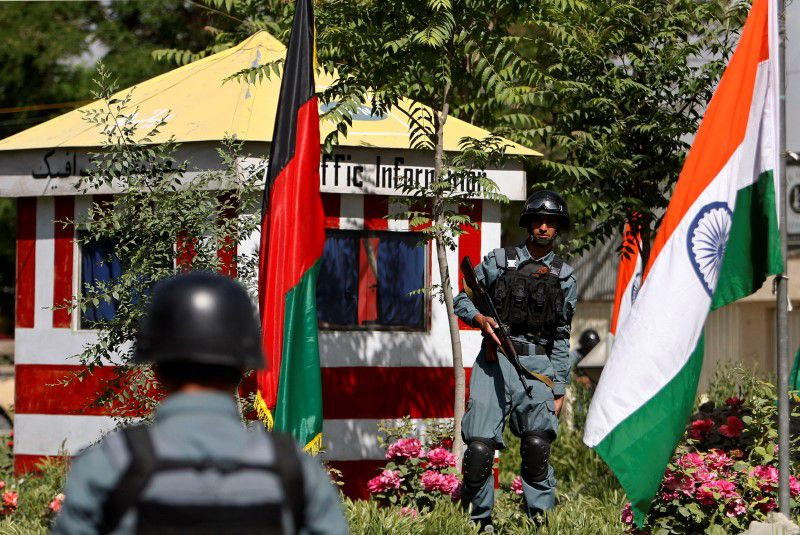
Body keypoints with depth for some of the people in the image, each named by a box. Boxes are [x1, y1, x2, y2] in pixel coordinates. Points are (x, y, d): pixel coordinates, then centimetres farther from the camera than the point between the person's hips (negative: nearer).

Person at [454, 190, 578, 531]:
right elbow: (462, 299, 14)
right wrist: (479, 318, -9)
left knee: (537, 444, -14)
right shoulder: (498, 261, 9)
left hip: (537, 365, 1)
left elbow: (562, 337, 16)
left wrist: (559, 388, 11)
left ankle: (541, 518, -4)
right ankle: (478, 520, 4)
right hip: (494, 361, -1)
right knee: (480, 445, -10)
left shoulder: (564, 277, 13)